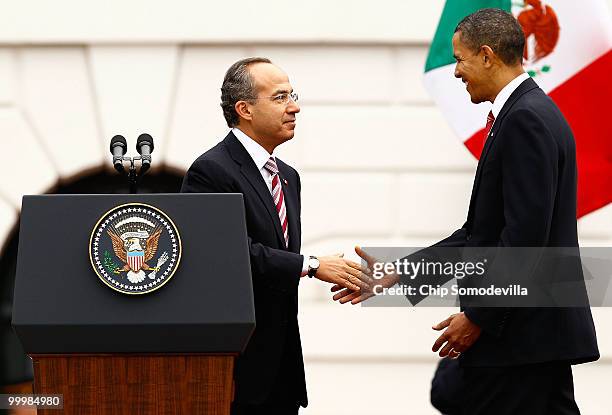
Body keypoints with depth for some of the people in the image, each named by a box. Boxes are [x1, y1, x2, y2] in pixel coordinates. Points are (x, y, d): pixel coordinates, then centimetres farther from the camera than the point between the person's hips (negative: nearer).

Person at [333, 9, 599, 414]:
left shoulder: (526, 119, -15)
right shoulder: (532, 112, 18)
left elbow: (526, 234, -22)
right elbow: (483, 233, 19)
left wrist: (478, 316, -18)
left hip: (520, 334, -10)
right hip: (544, 331, 10)